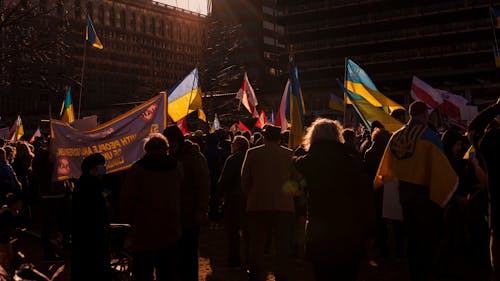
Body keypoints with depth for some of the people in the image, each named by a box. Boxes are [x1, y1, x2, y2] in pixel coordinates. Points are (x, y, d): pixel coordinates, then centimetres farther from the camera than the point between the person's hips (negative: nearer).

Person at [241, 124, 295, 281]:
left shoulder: (252, 153, 0)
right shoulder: (289, 154, 1)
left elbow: (244, 181, 4)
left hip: (257, 206, 0)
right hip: (284, 206, 0)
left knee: (257, 246, 8)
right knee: (283, 246, 8)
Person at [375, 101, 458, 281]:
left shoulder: (397, 136, 2)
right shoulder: (429, 137, -17)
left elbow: (389, 166, 13)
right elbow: (441, 169, -19)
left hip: (405, 191, 6)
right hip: (426, 193, -6)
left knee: (412, 237, 17)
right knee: (429, 239, 5)